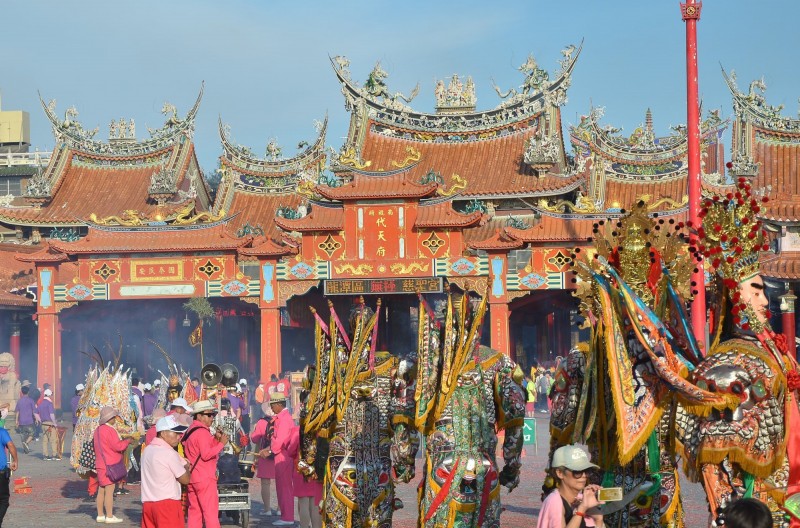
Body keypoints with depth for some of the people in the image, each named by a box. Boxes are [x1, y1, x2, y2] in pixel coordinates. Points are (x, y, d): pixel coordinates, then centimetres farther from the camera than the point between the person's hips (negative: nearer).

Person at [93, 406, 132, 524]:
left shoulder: (98, 430, 14)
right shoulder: (109, 430, -17)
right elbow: (117, 446, -19)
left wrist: (122, 442, 17)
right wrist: (127, 441, -3)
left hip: (100, 464, 10)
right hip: (109, 465, -10)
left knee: (101, 490, 12)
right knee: (109, 490, -7)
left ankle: (100, 515, 16)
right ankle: (109, 516, -7)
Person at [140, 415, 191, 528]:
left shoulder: (147, 450, 11)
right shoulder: (169, 453, -13)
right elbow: (185, 479, -7)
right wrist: (187, 468, 13)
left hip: (147, 502, 8)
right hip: (167, 503, -8)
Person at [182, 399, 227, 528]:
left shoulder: (190, 431, 17)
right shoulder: (202, 431, -12)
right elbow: (206, 454, -21)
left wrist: (215, 439, 9)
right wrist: (221, 443, -15)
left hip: (192, 478, 9)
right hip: (205, 478, -9)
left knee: (194, 512, 8)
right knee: (211, 512, -8)